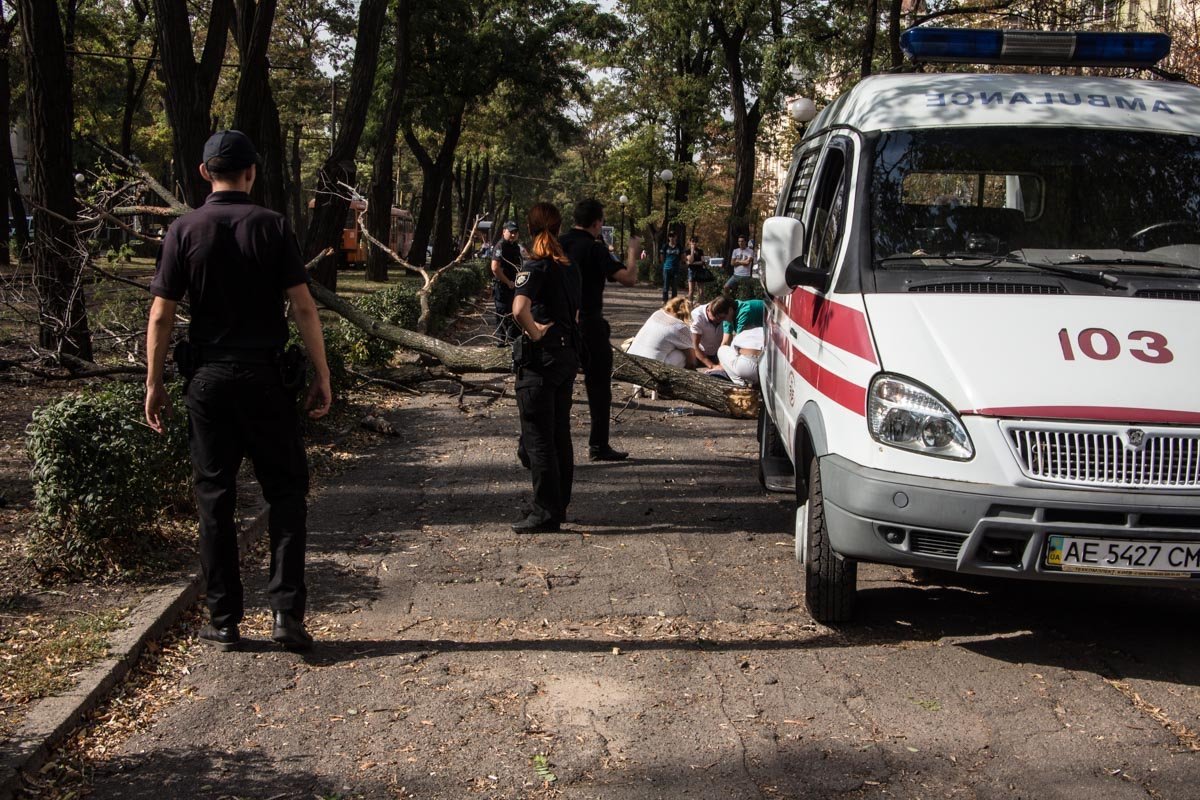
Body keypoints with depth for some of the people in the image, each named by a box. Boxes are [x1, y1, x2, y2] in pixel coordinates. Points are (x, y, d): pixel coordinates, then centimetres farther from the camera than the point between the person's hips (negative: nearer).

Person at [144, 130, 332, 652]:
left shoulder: (184, 231, 0)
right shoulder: (272, 227, -3)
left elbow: (161, 316, -2)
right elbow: (303, 306, -7)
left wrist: (154, 383, 6)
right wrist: (322, 376, -2)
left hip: (207, 379, 1)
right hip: (265, 375, -1)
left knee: (214, 498, 8)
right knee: (285, 491, 9)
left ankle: (224, 621, 13)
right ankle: (286, 609, 1)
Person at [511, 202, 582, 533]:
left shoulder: (535, 266, -14)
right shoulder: (569, 266, 10)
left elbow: (519, 308, -31)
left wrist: (535, 333, -17)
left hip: (539, 359, -8)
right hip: (568, 354, 8)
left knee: (537, 439, -1)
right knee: (560, 435, 16)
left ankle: (545, 514, 2)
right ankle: (559, 505, 25)